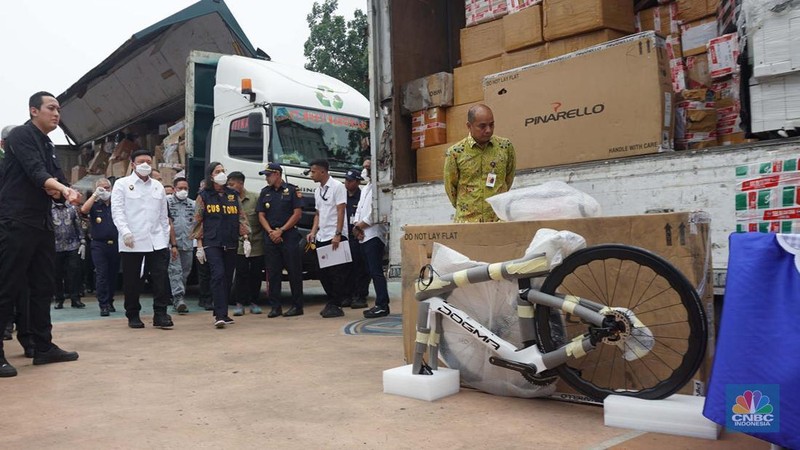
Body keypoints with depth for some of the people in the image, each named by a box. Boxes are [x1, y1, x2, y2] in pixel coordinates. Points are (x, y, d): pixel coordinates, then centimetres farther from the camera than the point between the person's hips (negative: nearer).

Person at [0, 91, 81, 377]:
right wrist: (64, 189, -35)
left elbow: (57, 180, 16)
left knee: (43, 287, 9)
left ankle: (44, 347, 16)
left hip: (42, 224, 9)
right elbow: (35, 173, -20)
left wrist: (57, 191, -7)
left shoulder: (49, 146, 19)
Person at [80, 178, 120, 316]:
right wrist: (95, 195, -14)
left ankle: (110, 302, 22)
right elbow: (83, 210, -13)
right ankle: (103, 305, -6)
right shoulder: (95, 205, 7)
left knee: (113, 275, 9)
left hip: (115, 244, 2)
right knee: (101, 275, -7)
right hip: (99, 245, -2)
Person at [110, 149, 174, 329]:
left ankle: (160, 314, -1)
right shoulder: (122, 184, 4)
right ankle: (133, 315, 16)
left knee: (161, 277, -6)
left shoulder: (158, 186, 15)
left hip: (156, 240, 3)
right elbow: (117, 211, -5)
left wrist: (166, 238, 12)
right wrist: (125, 232, -18)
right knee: (132, 280, 4)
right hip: (131, 242, -3)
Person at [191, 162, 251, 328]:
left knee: (228, 278, 7)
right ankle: (220, 315, -19)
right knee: (218, 274, -18)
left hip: (231, 244, 4)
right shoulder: (203, 196, 4)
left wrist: (246, 239, 4)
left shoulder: (233, 195, 13)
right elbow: (198, 221, 3)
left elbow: (241, 218, 13)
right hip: (212, 244, -4)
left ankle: (221, 314, 19)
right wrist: (199, 246, -3)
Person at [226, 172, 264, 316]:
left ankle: (254, 302, 21)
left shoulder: (255, 198, -4)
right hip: (240, 245, 1)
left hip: (256, 243, -1)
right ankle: (240, 303, 7)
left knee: (256, 274, 7)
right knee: (241, 274, -2)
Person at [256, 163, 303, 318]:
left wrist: (281, 231, -9)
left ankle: (297, 306, 6)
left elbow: (297, 213, -5)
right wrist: (271, 232, -5)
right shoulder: (265, 192, 14)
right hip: (270, 237, 4)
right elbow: (261, 215, 11)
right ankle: (275, 307, 11)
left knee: (294, 272, -1)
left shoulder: (292, 190, 1)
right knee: (272, 273, 4)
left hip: (289, 236, -4)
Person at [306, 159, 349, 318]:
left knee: (336, 273, -4)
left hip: (334, 237, -8)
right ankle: (332, 302, 20)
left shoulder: (337, 186, -6)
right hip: (321, 238, 8)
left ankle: (336, 306, 1)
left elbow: (341, 211, -12)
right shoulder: (318, 191, 18)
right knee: (323, 272, 10)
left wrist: (337, 235, -18)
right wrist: (313, 232, 8)